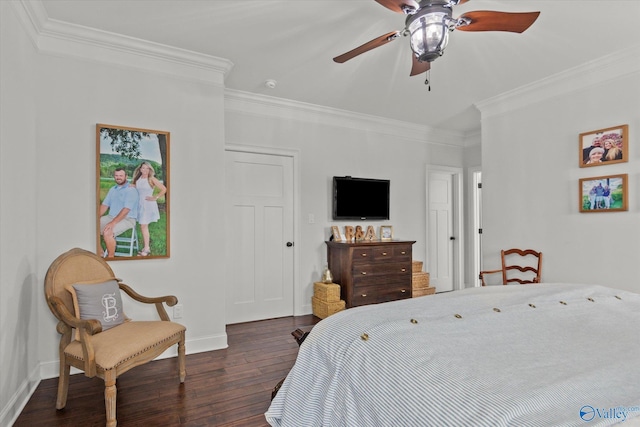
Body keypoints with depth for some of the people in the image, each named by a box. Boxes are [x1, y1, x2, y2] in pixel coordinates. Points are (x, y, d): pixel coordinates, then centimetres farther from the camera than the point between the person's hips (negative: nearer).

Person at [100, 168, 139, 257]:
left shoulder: (131, 190, -11)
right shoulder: (112, 189, 15)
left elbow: (126, 210, -20)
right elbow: (104, 205, 12)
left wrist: (113, 223, -27)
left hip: (127, 219, -8)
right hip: (111, 216, 8)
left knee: (107, 232, -29)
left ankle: (110, 257, -10)